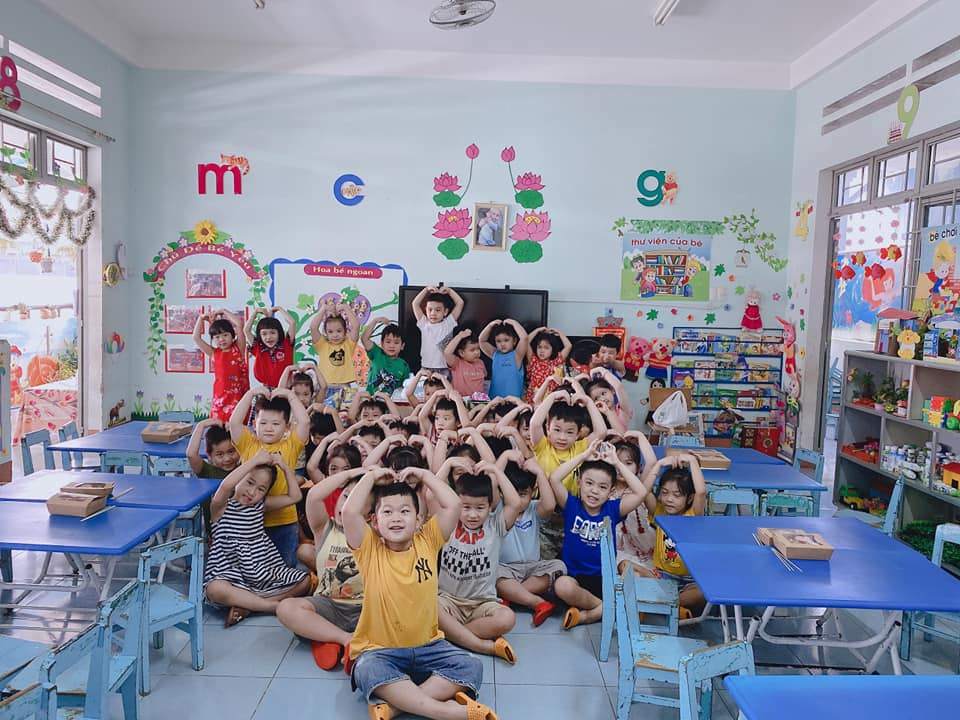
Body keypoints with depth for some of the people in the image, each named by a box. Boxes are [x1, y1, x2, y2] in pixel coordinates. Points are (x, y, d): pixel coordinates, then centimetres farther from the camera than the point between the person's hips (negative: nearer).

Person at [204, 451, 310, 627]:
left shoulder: (260, 505, 10)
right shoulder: (220, 505, -7)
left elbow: (294, 497, 7)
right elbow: (226, 486, -31)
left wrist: (284, 467, -2)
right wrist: (255, 460, -26)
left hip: (264, 570, 6)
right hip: (230, 573, -5)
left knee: (305, 580, -11)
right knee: (215, 589, -39)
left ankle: (245, 605, -19)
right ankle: (277, 605, -27)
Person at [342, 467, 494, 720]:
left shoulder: (427, 542, 1)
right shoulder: (370, 549, -5)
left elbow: (452, 504, -10)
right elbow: (349, 511, -21)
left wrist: (424, 475, -4)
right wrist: (371, 476, -10)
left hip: (428, 645, 3)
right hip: (379, 649, -2)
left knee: (471, 667, -20)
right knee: (369, 671, -35)